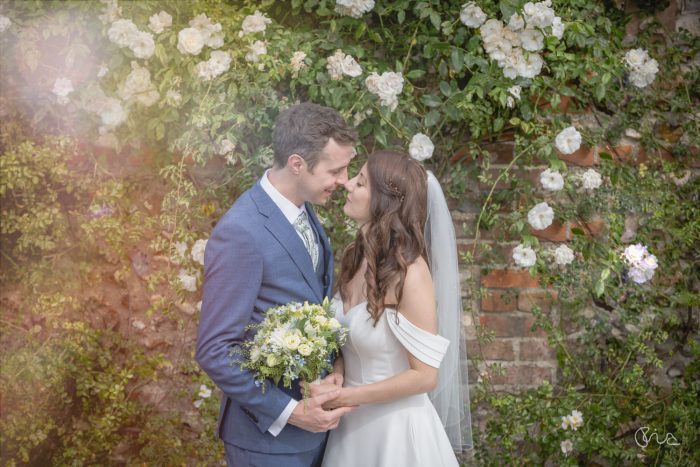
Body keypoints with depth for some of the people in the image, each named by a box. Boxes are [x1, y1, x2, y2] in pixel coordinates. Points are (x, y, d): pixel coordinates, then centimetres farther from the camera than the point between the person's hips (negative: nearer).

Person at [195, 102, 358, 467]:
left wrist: (332, 369, -3)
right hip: (270, 434, -7)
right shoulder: (241, 234, -23)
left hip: (312, 419, 7)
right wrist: (289, 413, -20)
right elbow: (213, 352, -21)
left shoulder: (302, 210, 2)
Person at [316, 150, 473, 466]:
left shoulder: (410, 273, -22)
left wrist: (342, 397, -18)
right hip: (352, 422, 7)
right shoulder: (356, 255, -1)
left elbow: (424, 376, -20)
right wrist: (334, 377, -7)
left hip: (395, 426, -7)